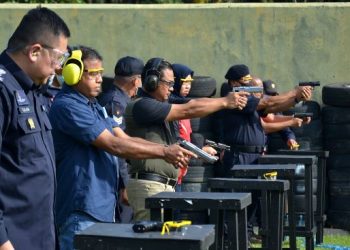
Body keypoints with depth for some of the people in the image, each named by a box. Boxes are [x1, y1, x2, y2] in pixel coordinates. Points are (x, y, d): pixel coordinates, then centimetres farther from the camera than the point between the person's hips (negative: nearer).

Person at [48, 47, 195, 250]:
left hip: (103, 208, 10)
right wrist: (164, 152, -13)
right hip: (82, 211, -10)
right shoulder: (67, 106, -16)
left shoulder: (94, 106, 16)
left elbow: (125, 139, 11)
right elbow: (114, 145, -18)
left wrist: (168, 150, -3)